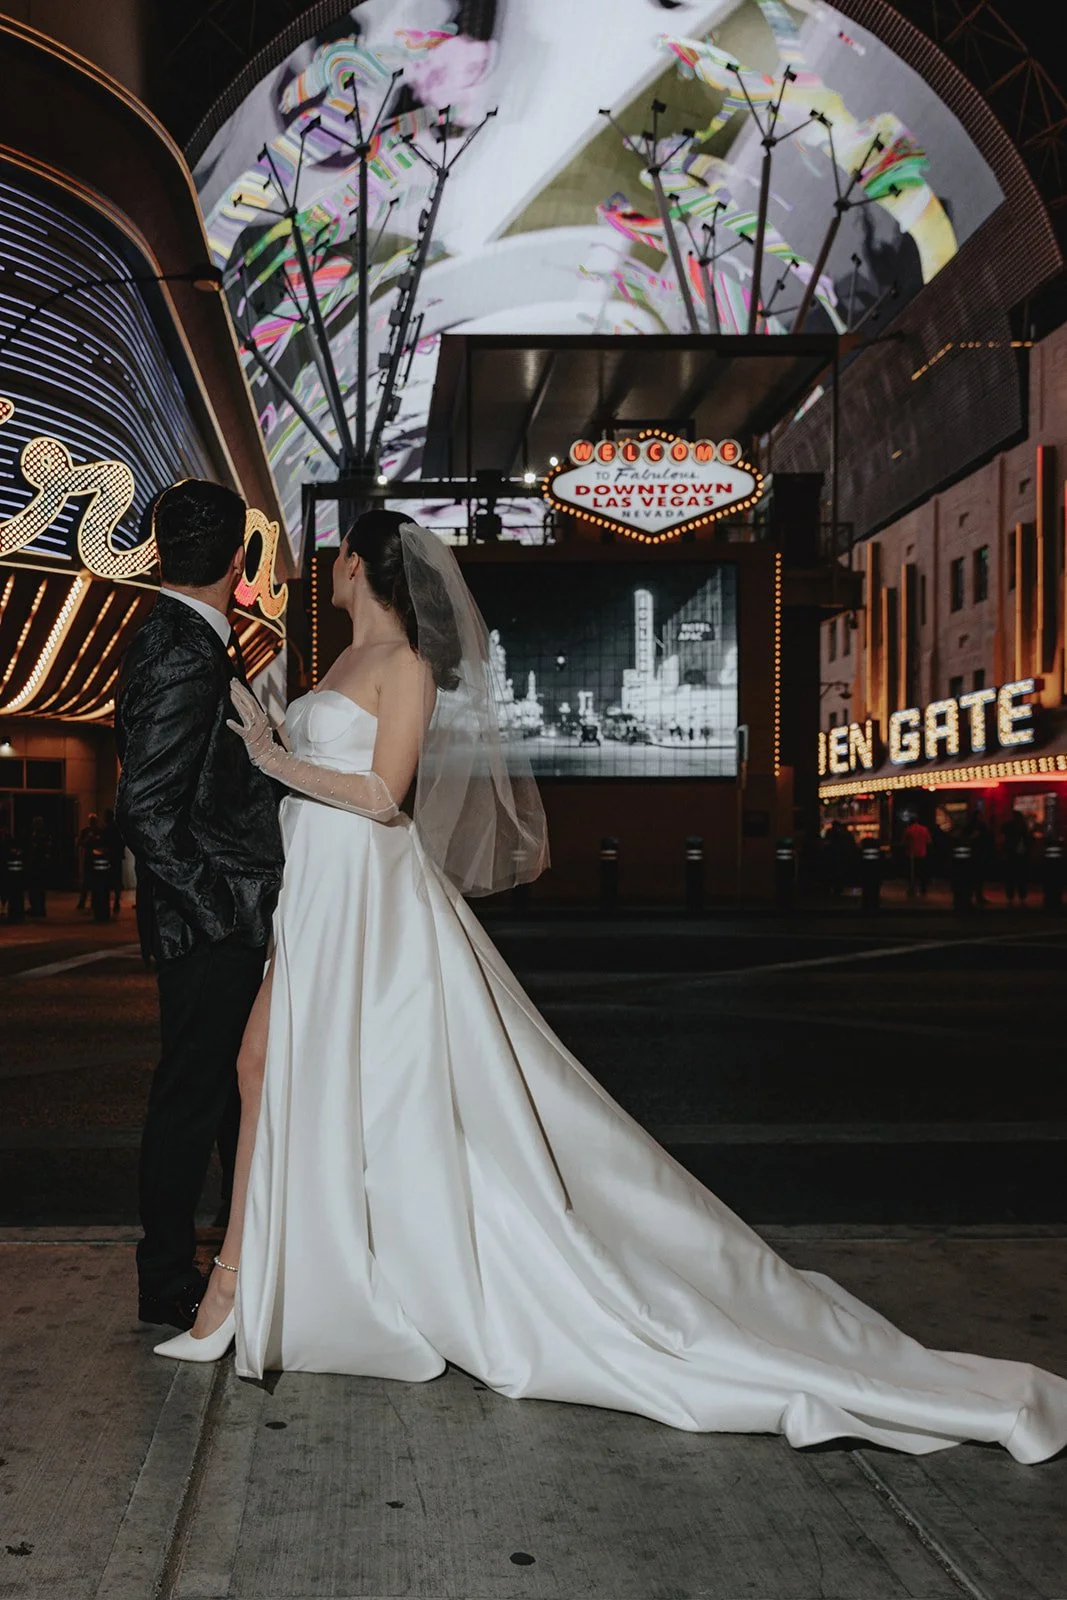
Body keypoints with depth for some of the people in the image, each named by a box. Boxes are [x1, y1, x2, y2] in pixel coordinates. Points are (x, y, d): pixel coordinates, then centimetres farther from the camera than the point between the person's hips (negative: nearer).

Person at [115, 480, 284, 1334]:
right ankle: (168, 1283, 18)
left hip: (233, 919, 10)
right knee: (193, 1095, 3)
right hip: (210, 924, -10)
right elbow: (146, 809, -24)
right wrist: (215, 908, -20)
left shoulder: (183, 643, 10)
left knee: (242, 1084, 19)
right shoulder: (184, 657, -20)